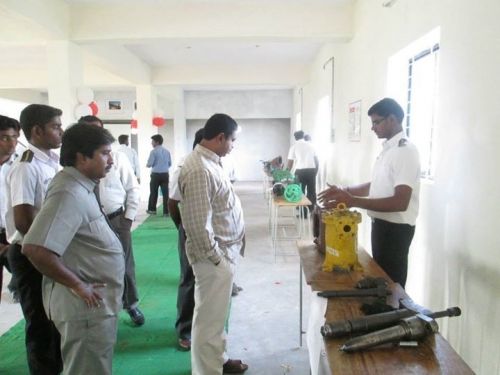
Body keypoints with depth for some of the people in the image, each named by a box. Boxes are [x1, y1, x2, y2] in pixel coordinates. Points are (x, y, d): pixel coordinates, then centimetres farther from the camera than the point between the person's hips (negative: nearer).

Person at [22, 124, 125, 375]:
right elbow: (35, 249, -32)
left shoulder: (80, 186, 8)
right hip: (86, 306, -10)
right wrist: (77, 285, -23)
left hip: (96, 303, 10)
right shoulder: (70, 193, -24)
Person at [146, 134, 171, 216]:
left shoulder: (153, 151, -9)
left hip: (155, 174, -4)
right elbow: (170, 163, 12)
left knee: (153, 193, 11)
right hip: (165, 174, 4)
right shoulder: (167, 151, 6)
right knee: (166, 193, 2)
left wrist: (147, 165, 11)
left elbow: (149, 164, -11)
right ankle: (166, 211, 1)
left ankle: (152, 209, 22)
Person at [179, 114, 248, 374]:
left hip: (225, 250, 10)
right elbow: (197, 223, -27)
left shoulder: (210, 160, 8)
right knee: (209, 319, 6)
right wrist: (215, 257, -17)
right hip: (214, 256, -10)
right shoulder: (199, 169, -25)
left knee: (215, 314, 24)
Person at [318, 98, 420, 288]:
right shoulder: (387, 149, 10)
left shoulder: (405, 151, -20)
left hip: (395, 229, -9)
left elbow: (400, 202, -28)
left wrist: (353, 201, -31)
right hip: (381, 224, 9)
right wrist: (344, 191, 2)